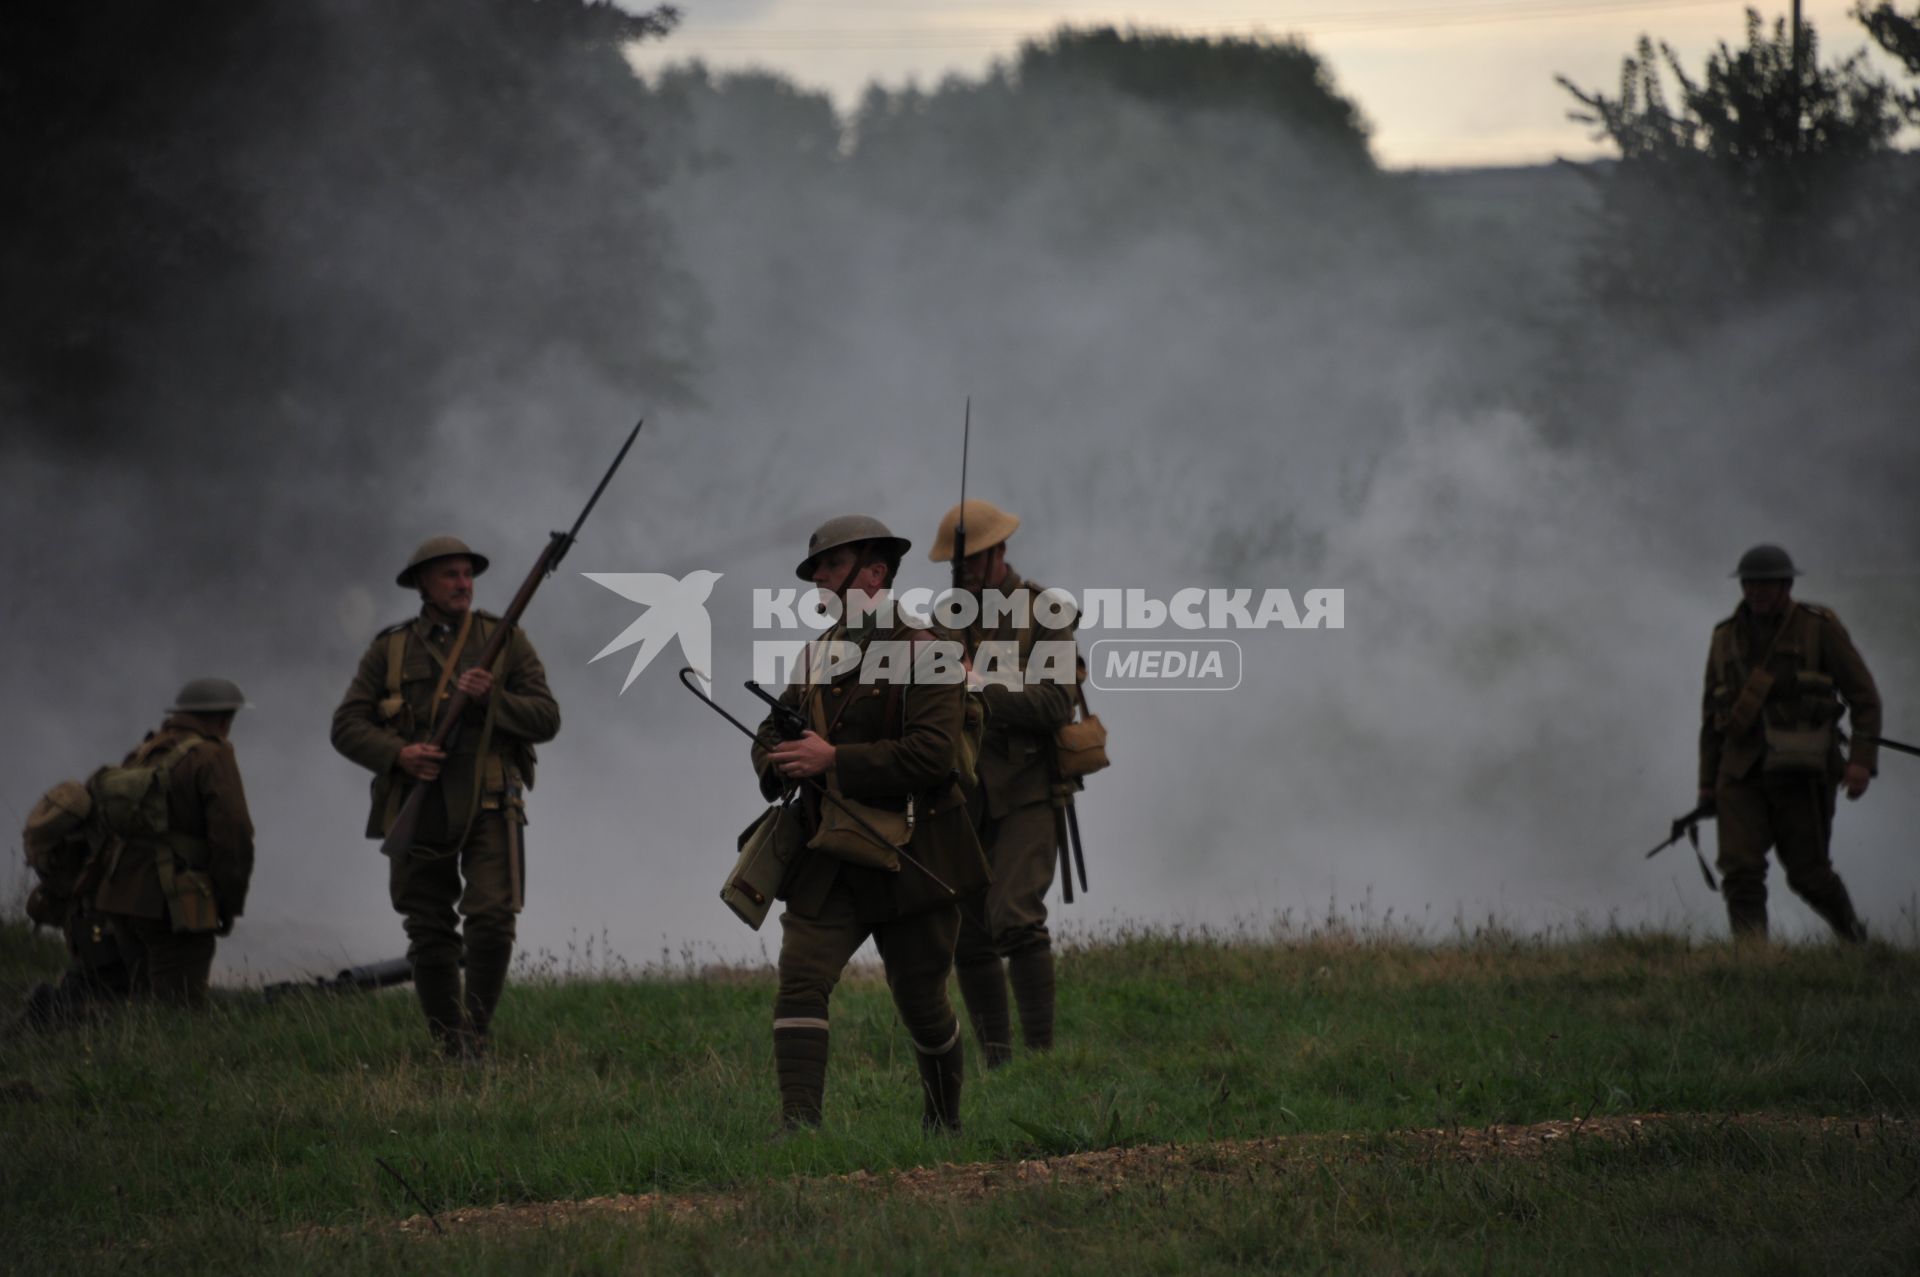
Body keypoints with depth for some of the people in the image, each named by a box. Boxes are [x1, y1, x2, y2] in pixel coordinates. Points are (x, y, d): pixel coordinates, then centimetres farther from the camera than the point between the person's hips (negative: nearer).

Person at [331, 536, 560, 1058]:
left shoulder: (506, 641, 5)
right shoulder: (390, 649, 7)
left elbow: (546, 720, 0)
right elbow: (347, 726, 3)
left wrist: (490, 698, -17)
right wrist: (398, 754, -15)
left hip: (487, 804, -1)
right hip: (417, 804, 1)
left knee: (492, 921, -17)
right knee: (430, 936, 4)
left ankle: (477, 1034, -4)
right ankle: (449, 1051, 14)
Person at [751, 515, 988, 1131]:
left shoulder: (924, 654, -9)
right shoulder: (819, 655, 13)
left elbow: (931, 754, -21)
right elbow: (769, 738, 21)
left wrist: (835, 762, -23)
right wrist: (778, 766, -4)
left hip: (911, 862, -5)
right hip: (827, 864, 5)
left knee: (922, 1002, 8)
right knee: (800, 978, -15)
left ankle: (944, 1122, 31)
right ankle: (798, 1122, -20)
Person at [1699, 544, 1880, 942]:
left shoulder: (1820, 628, -2)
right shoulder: (1726, 639, 9)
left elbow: (1864, 697, -3)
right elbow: (1712, 715, 17)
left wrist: (1862, 760, -16)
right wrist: (1707, 785, 14)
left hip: (1802, 772, -3)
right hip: (1743, 774, 3)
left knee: (1808, 873, 2)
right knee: (1741, 870, -14)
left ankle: (1853, 936, 31)